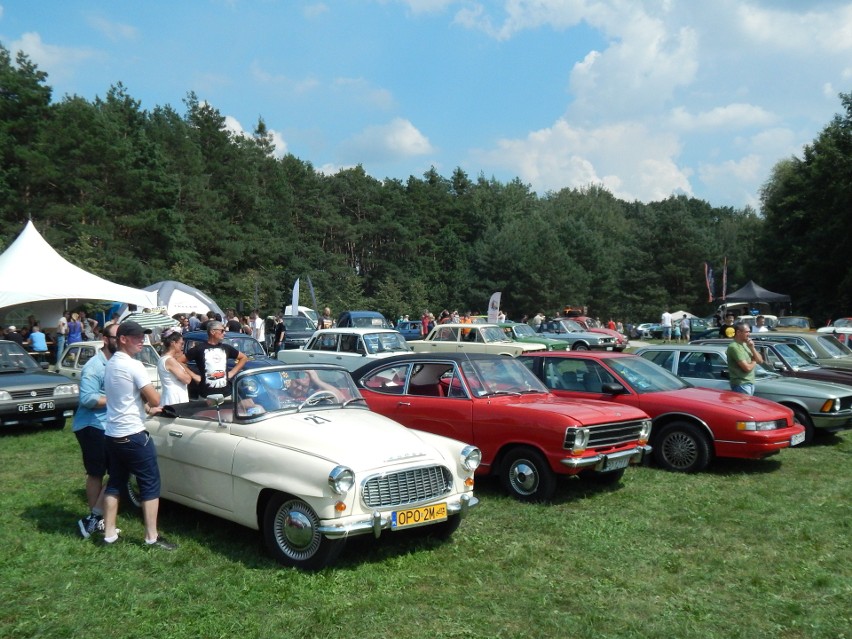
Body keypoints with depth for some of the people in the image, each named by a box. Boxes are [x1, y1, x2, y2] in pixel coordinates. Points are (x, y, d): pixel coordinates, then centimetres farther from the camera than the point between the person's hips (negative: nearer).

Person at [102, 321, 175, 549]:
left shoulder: (110, 364, 11)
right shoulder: (133, 365, -18)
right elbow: (155, 399, -16)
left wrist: (146, 407, 20)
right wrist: (150, 404, 4)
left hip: (112, 434, 9)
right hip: (132, 435, -9)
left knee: (115, 482, 16)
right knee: (150, 484, 0)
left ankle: (109, 533, 20)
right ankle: (152, 537, 4)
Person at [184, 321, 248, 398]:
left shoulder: (226, 348, 9)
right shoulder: (200, 349, -3)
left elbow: (244, 358, 20)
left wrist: (232, 372, 10)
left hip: (225, 394, 4)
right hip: (206, 396, -4)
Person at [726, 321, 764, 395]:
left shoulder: (745, 344, 14)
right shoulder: (734, 347, -16)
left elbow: (760, 361, 13)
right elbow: (747, 367, -20)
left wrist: (752, 348, -2)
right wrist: (754, 362, 1)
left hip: (750, 383, 9)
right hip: (741, 385, -9)